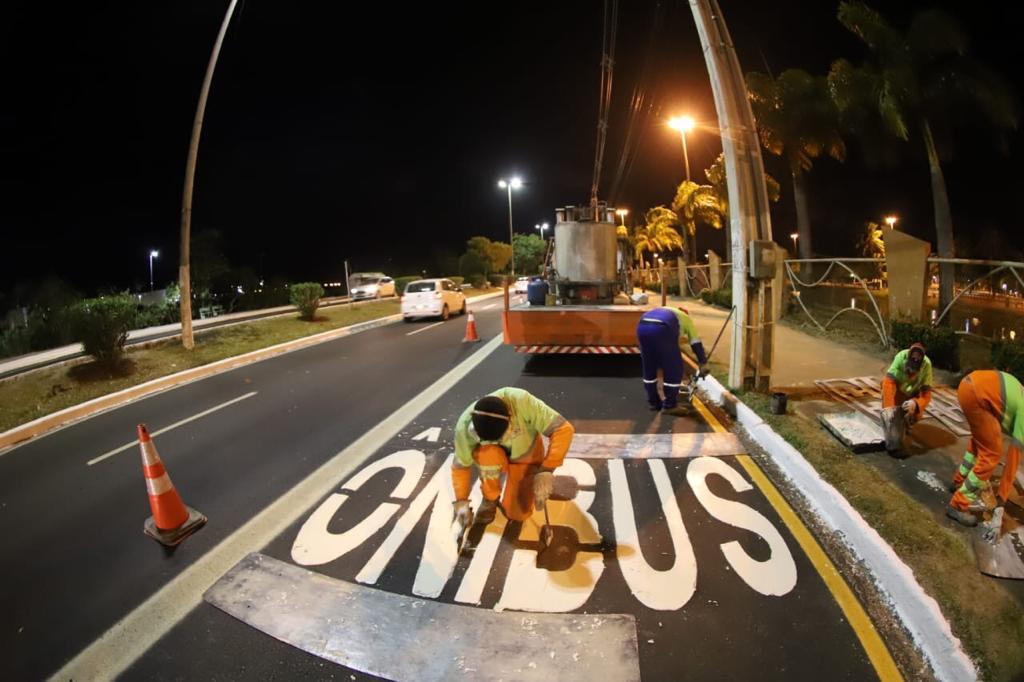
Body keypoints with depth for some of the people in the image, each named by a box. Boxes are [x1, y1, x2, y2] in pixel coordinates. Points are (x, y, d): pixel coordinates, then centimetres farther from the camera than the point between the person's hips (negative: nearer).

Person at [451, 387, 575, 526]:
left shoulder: (521, 401, -39)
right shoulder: (464, 426, -32)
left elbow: (564, 429, -37)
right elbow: (461, 465, -14)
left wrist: (546, 470, -42)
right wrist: (461, 500, -21)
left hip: (526, 457, 0)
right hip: (493, 457, 1)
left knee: (517, 514, -12)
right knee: (487, 454, -35)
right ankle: (490, 499, -5)